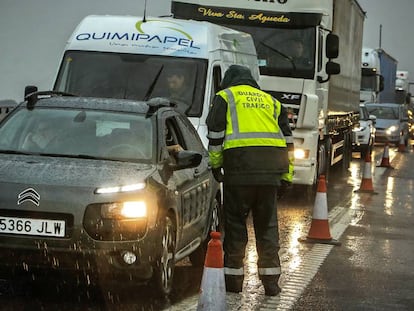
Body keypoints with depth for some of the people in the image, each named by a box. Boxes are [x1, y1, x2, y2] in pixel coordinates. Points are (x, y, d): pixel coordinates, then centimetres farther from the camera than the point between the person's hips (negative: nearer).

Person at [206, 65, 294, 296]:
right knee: (267, 223, 10)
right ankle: (271, 280, 8)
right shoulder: (271, 101, 26)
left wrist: (215, 164, 10)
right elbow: (287, 137, 20)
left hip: (240, 165, -3)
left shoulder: (224, 97, 14)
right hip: (270, 170, 4)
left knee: (235, 221, 5)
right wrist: (285, 173, 20)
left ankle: (234, 277, 7)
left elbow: (215, 132, 2)